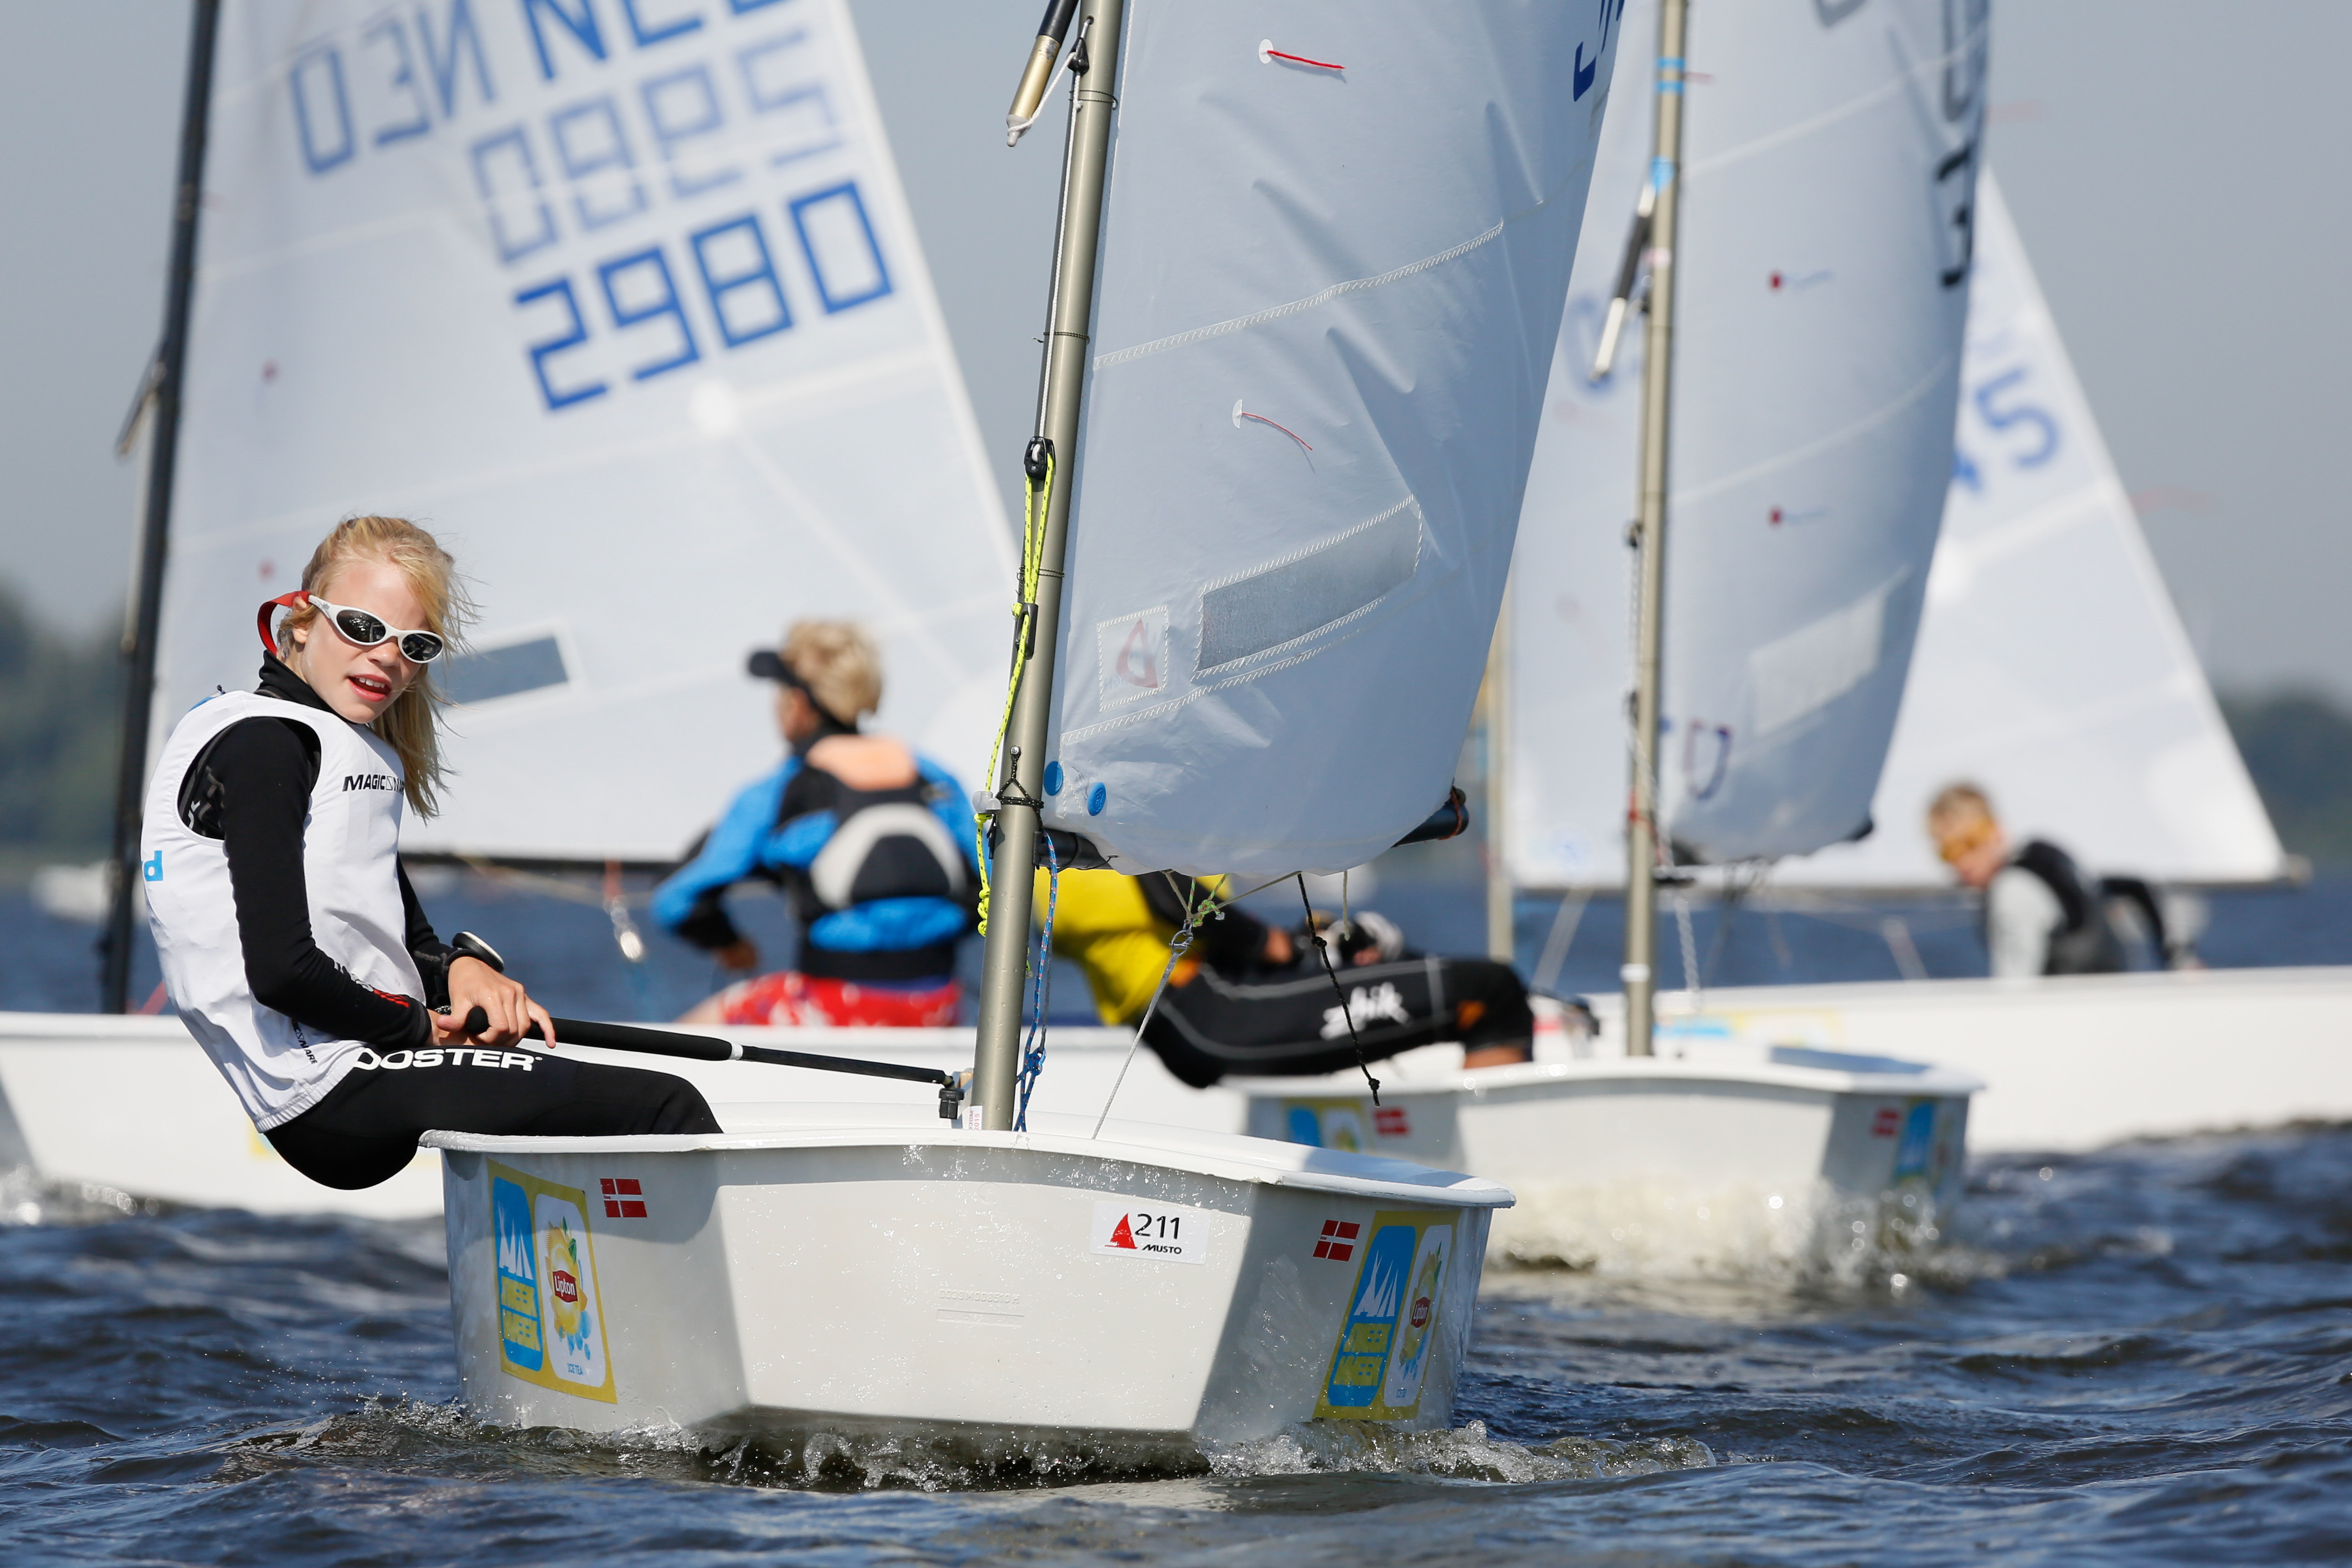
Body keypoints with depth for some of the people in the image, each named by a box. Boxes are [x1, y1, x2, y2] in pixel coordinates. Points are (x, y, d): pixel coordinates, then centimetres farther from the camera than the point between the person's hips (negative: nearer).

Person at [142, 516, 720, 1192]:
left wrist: (461, 967, 0)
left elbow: (404, 940, 23)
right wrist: (422, 1030, -7)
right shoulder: (259, 743, -11)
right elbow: (281, 971, -20)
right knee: (664, 1108, -13)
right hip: (333, 1100, -11)